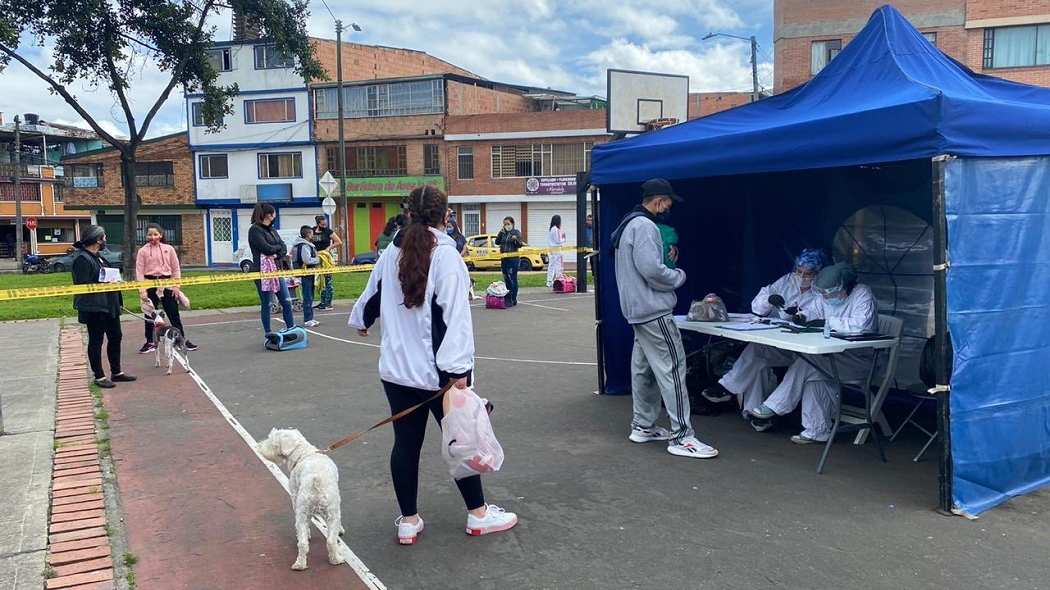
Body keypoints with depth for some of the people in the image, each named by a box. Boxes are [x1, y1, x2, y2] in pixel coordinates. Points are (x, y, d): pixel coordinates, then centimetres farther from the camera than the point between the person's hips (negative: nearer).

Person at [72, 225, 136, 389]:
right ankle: (99, 376, 12)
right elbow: (83, 285, -22)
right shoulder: (82, 259, -17)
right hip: (94, 308, -10)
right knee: (96, 342, 2)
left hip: (108, 306, 10)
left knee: (115, 337, 15)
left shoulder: (96, 257, 15)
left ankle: (116, 372, 27)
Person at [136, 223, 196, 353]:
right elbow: (139, 272, -3)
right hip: (150, 285, 0)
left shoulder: (169, 249, 2)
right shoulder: (142, 251, 0)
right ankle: (150, 342, 20)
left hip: (167, 283, 0)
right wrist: (142, 290, -10)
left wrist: (176, 286, -3)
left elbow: (176, 269, 4)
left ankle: (182, 339, 13)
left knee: (173, 313, 5)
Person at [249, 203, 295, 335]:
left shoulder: (271, 230, 15)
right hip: (263, 270, -7)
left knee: (286, 301, 4)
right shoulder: (255, 230, -8)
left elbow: (284, 249, 7)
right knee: (266, 304, 2)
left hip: (277, 269, 7)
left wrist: (276, 255, -12)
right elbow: (267, 248, -18)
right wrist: (278, 246, 0)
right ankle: (268, 334, 11)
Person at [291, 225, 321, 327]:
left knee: (309, 297, 15)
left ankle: (309, 318, 21)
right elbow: (307, 260, -26)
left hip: (307, 274, 10)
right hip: (306, 274, -10)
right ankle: (307, 320, -4)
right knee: (308, 297, -7)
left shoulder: (297, 245, 15)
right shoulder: (305, 246, -17)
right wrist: (318, 260, -12)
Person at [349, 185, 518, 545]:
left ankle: (408, 521, 21)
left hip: (396, 369, 5)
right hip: (437, 370, -5)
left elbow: (373, 295, 22)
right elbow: (454, 315, -20)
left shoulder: (391, 254, 6)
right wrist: (457, 369, -21)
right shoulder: (446, 255, -12)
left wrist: (360, 321, 43)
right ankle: (478, 514, 23)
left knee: (406, 442, 12)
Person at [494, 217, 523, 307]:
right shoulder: (503, 233, 13)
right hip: (504, 259, 6)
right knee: (506, 279, 11)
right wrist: (500, 233, -3)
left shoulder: (516, 232, -2)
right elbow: (497, 242, 8)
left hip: (513, 259, -6)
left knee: (512, 279, -8)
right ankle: (507, 299, 20)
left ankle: (513, 300, -5)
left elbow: (520, 245, -7)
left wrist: (516, 239, -26)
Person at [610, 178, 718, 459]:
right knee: (672, 368, -8)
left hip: (636, 309, 11)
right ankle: (681, 436, -6)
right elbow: (651, 269, -24)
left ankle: (643, 426, 26)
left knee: (643, 368, 16)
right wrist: (679, 276, -8)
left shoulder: (627, 224, 16)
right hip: (654, 310, -11)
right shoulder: (645, 226, -16)